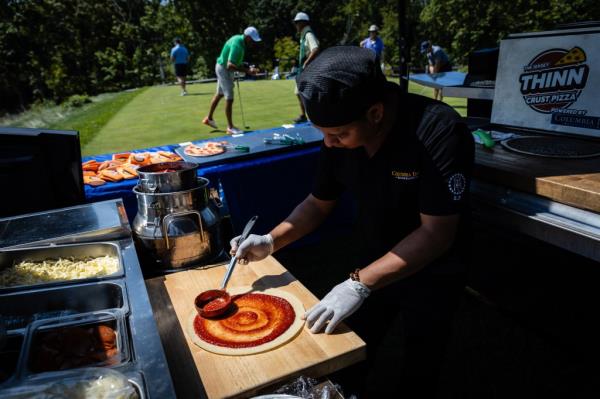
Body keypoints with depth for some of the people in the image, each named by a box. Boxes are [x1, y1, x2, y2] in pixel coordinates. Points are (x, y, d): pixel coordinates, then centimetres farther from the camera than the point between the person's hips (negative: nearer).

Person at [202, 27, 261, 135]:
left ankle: (209, 118, 36)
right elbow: (230, 65, -36)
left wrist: (247, 68, 6)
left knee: (219, 94, 21)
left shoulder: (239, 39, 1)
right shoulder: (237, 45, -28)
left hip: (223, 68, 10)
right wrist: (247, 71, -39)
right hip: (224, 69, -10)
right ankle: (230, 127, 0)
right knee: (229, 98, -7)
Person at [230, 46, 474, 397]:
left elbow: (437, 233, -29)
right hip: (374, 262, 5)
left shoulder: (439, 132, -30)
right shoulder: (339, 137, -12)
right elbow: (319, 203, 0)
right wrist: (271, 241, -13)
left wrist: (359, 285, -34)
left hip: (431, 274, -4)